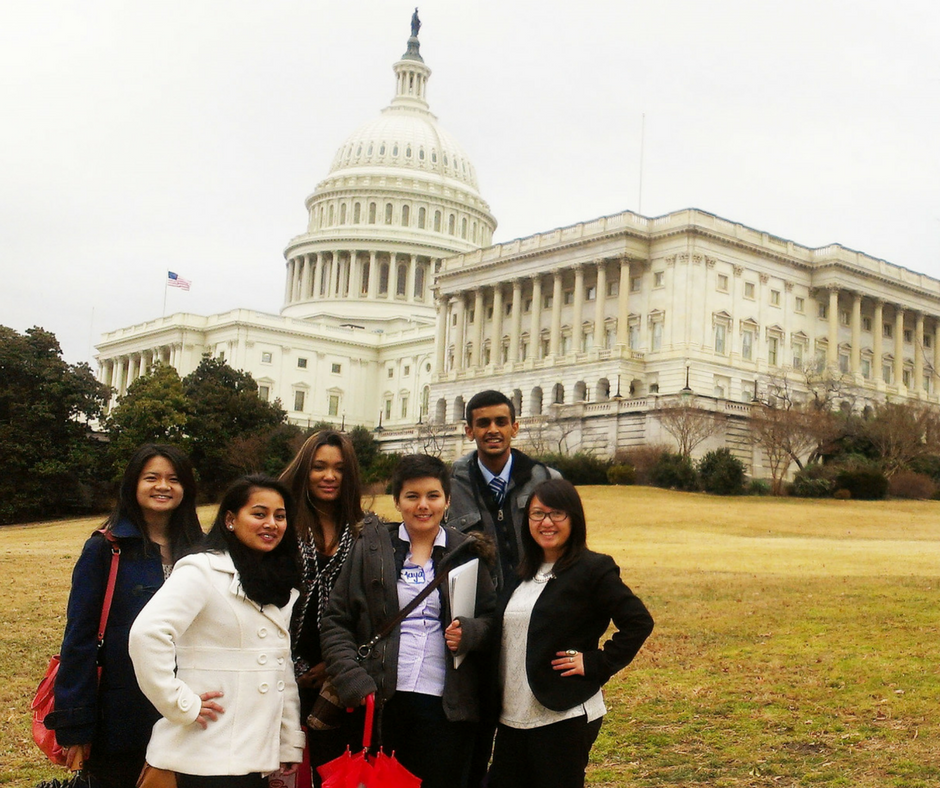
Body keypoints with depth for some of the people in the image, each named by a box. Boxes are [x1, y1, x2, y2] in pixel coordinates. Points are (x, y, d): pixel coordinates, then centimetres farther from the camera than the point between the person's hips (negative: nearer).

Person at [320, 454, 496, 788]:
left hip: (446, 706, 1)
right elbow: (335, 622, 3)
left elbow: (492, 618, 11)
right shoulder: (371, 548, 6)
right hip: (380, 702, 0)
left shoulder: (466, 553, 8)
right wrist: (354, 682, -10)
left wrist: (469, 632, -11)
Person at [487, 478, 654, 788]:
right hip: (513, 716, 7)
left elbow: (639, 622, -12)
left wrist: (596, 663, -13)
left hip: (565, 716, -7)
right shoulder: (521, 573, 12)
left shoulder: (594, 569, -9)